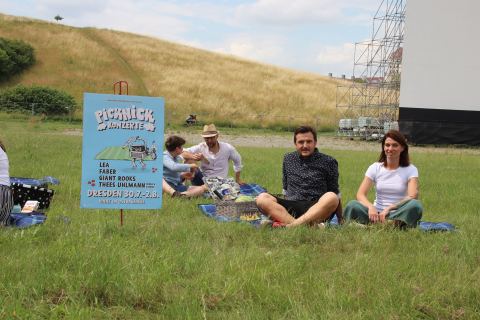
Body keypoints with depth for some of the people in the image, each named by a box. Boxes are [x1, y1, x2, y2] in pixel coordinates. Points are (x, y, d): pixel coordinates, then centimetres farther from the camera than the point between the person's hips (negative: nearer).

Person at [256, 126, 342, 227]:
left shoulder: (328, 162, 8)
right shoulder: (288, 159, 17)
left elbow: (335, 193, 11)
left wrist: (340, 220, 8)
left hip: (317, 209, -3)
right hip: (290, 209, 3)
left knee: (331, 198, -35)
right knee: (262, 198, -23)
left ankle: (291, 225, -43)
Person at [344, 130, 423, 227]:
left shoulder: (410, 170, 3)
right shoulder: (375, 168, 7)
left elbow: (412, 196, -13)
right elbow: (360, 194, -4)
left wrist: (389, 208, -25)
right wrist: (370, 207, -26)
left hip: (399, 215, -1)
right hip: (377, 213, 1)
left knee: (415, 205, -33)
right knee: (353, 205, -28)